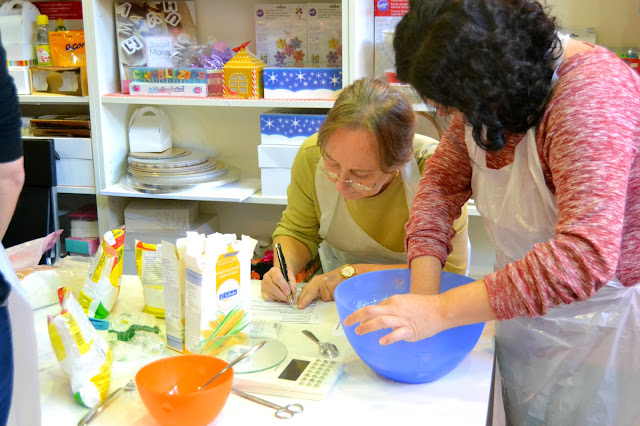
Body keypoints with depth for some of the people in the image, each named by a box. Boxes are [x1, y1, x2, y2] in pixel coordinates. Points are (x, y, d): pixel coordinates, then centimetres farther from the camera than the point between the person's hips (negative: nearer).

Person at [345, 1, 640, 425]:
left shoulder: (590, 94, -30)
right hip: (523, 312, 7)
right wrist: (424, 293, -15)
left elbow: (586, 256, -38)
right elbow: (443, 178, -1)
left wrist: (442, 311, -38)